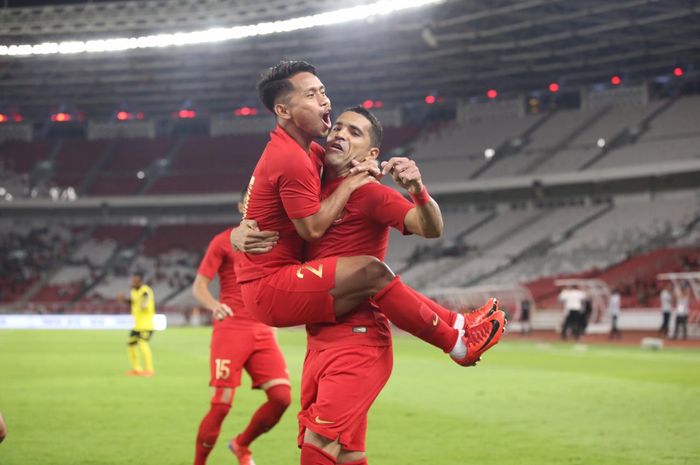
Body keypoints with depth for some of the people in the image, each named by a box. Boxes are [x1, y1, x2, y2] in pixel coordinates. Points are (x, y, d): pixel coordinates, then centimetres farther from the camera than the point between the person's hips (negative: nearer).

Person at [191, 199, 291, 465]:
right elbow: (199, 286, -6)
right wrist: (213, 305, -25)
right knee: (221, 405, -9)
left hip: (263, 331, 5)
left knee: (282, 397, -9)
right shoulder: (223, 241, 0)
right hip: (230, 330, -4)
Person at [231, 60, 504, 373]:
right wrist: (350, 184, -7)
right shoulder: (291, 160, -19)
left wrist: (365, 169, 3)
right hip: (269, 289, -11)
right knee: (371, 272, -20)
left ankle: (456, 322, 19)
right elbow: (313, 228, -18)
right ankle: (459, 344, -12)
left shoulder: (305, 149, 12)